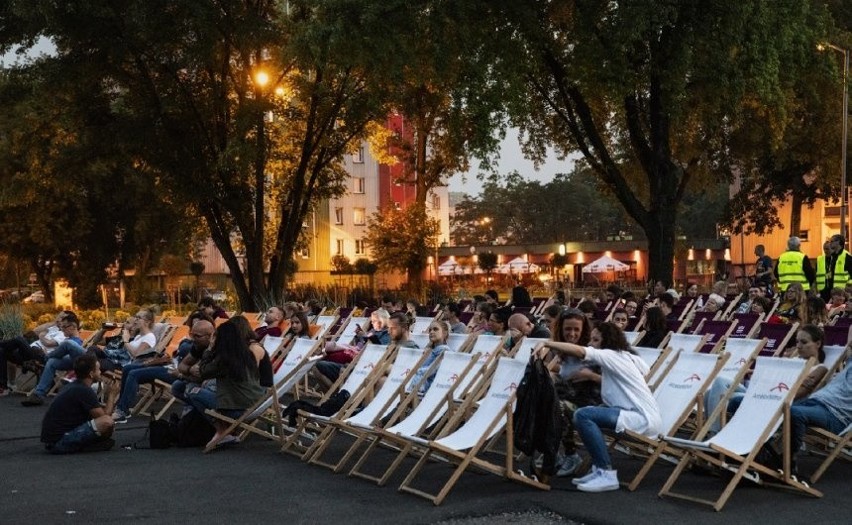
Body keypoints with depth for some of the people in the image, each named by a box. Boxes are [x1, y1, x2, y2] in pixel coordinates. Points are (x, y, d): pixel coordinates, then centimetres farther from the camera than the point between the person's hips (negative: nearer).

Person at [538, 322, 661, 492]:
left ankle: (606, 474, -17)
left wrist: (548, 344, -17)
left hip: (644, 419, -10)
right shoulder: (628, 357, 17)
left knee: (582, 415, -21)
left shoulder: (611, 355, -8)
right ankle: (599, 469, 14)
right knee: (590, 412, 20)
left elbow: (579, 351, -22)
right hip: (645, 415, 10)